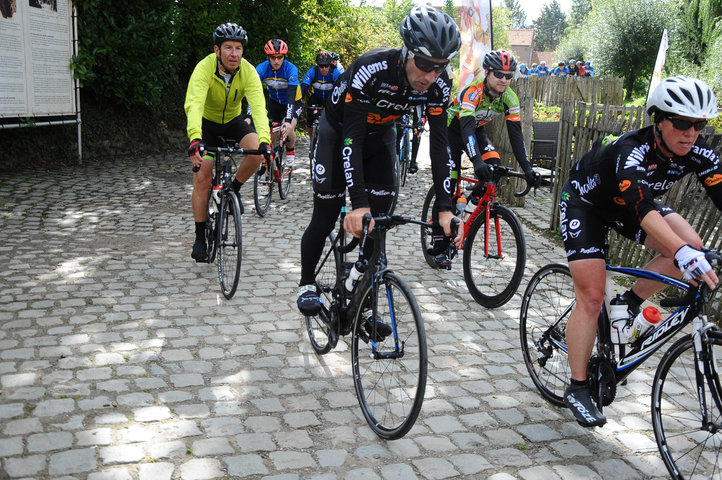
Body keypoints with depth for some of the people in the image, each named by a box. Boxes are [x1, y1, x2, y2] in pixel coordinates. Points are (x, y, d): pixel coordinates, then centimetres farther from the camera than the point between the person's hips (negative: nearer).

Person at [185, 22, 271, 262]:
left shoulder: (248, 71, -24)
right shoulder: (204, 68, -30)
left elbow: (258, 106, -35)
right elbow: (194, 104, -44)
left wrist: (265, 140, -52)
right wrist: (195, 139, -61)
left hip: (233, 121, 2)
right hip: (206, 123, -2)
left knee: (257, 153, -26)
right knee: (202, 178, -10)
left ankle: (234, 189, 3)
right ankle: (200, 238, 3)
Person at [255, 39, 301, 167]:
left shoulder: (291, 69, -30)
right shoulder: (262, 68, -22)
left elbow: (291, 96, -39)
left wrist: (288, 121, -51)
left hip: (292, 102, -3)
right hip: (274, 101, 3)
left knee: (288, 130, -23)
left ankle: (290, 149, 8)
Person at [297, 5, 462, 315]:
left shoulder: (439, 86, -25)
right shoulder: (370, 69, -39)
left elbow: (439, 143, -22)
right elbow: (351, 137, -40)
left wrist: (444, 208, -31)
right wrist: (358, 204, -47)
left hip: (380, 136, 4)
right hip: (340, 130, -4)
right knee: (325, 217, -2)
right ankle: (306, 284, 23)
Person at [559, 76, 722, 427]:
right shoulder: (632, 151, -38)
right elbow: (642, 207, -53)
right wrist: (682, 253, -67)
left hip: (627, 205, 6)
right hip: (585, 202, -6)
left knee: (691, 244, -20)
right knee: (591, 298, -12)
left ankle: (630, 303, 2)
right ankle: (577, 389, 1)